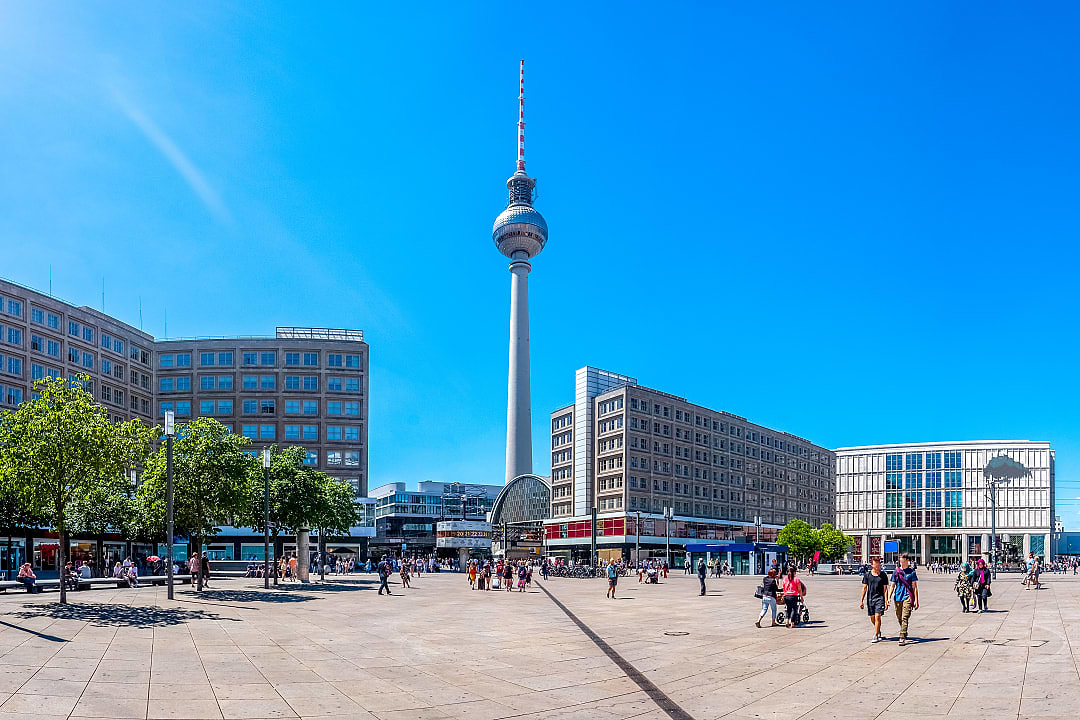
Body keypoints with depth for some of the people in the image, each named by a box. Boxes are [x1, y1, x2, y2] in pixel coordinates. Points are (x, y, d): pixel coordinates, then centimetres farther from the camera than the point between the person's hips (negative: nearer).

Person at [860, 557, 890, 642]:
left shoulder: (883, 575, 1)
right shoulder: (867, 575, 4)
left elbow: (885, 589, 2)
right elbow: (864, 588, 7)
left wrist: (886, 601, -4)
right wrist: (861, 601, 4)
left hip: (880, 598, -3)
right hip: (870, 599, 3)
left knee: (877, 617, -12)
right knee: (872, 618, 10)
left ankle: (876, 636, -8)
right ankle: (879, 632, 34)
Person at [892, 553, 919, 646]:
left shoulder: (911, 571, 0)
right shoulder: (896, 571, 9)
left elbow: (915, 587, 1)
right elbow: (893, 585, 12)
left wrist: (916, 601, -4)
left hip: (907, 597, -4)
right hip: (897, 597, 4)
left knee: (904, 618, -15)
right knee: (899, 618, 11)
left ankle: (902, 638, -19)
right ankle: (904, 633, 35)